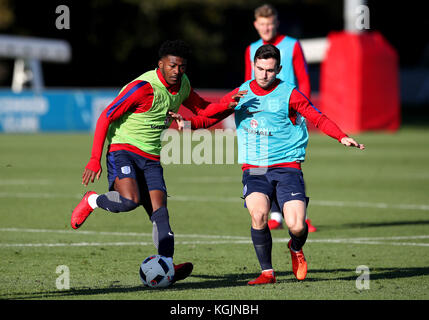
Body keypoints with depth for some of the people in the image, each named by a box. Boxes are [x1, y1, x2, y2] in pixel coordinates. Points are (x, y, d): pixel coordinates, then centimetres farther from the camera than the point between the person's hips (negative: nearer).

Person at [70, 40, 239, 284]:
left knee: (160, 211, -11)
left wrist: (226, 105, -1)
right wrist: (95, 160, -19)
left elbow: (202, 109, 22)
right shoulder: (144, 87, -18)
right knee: (130, 200, -29)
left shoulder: (182, 84, 6)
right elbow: (106, 118, -15)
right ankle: (91, 201, 2)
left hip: (151, 158, 6)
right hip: (123, 150, -6)